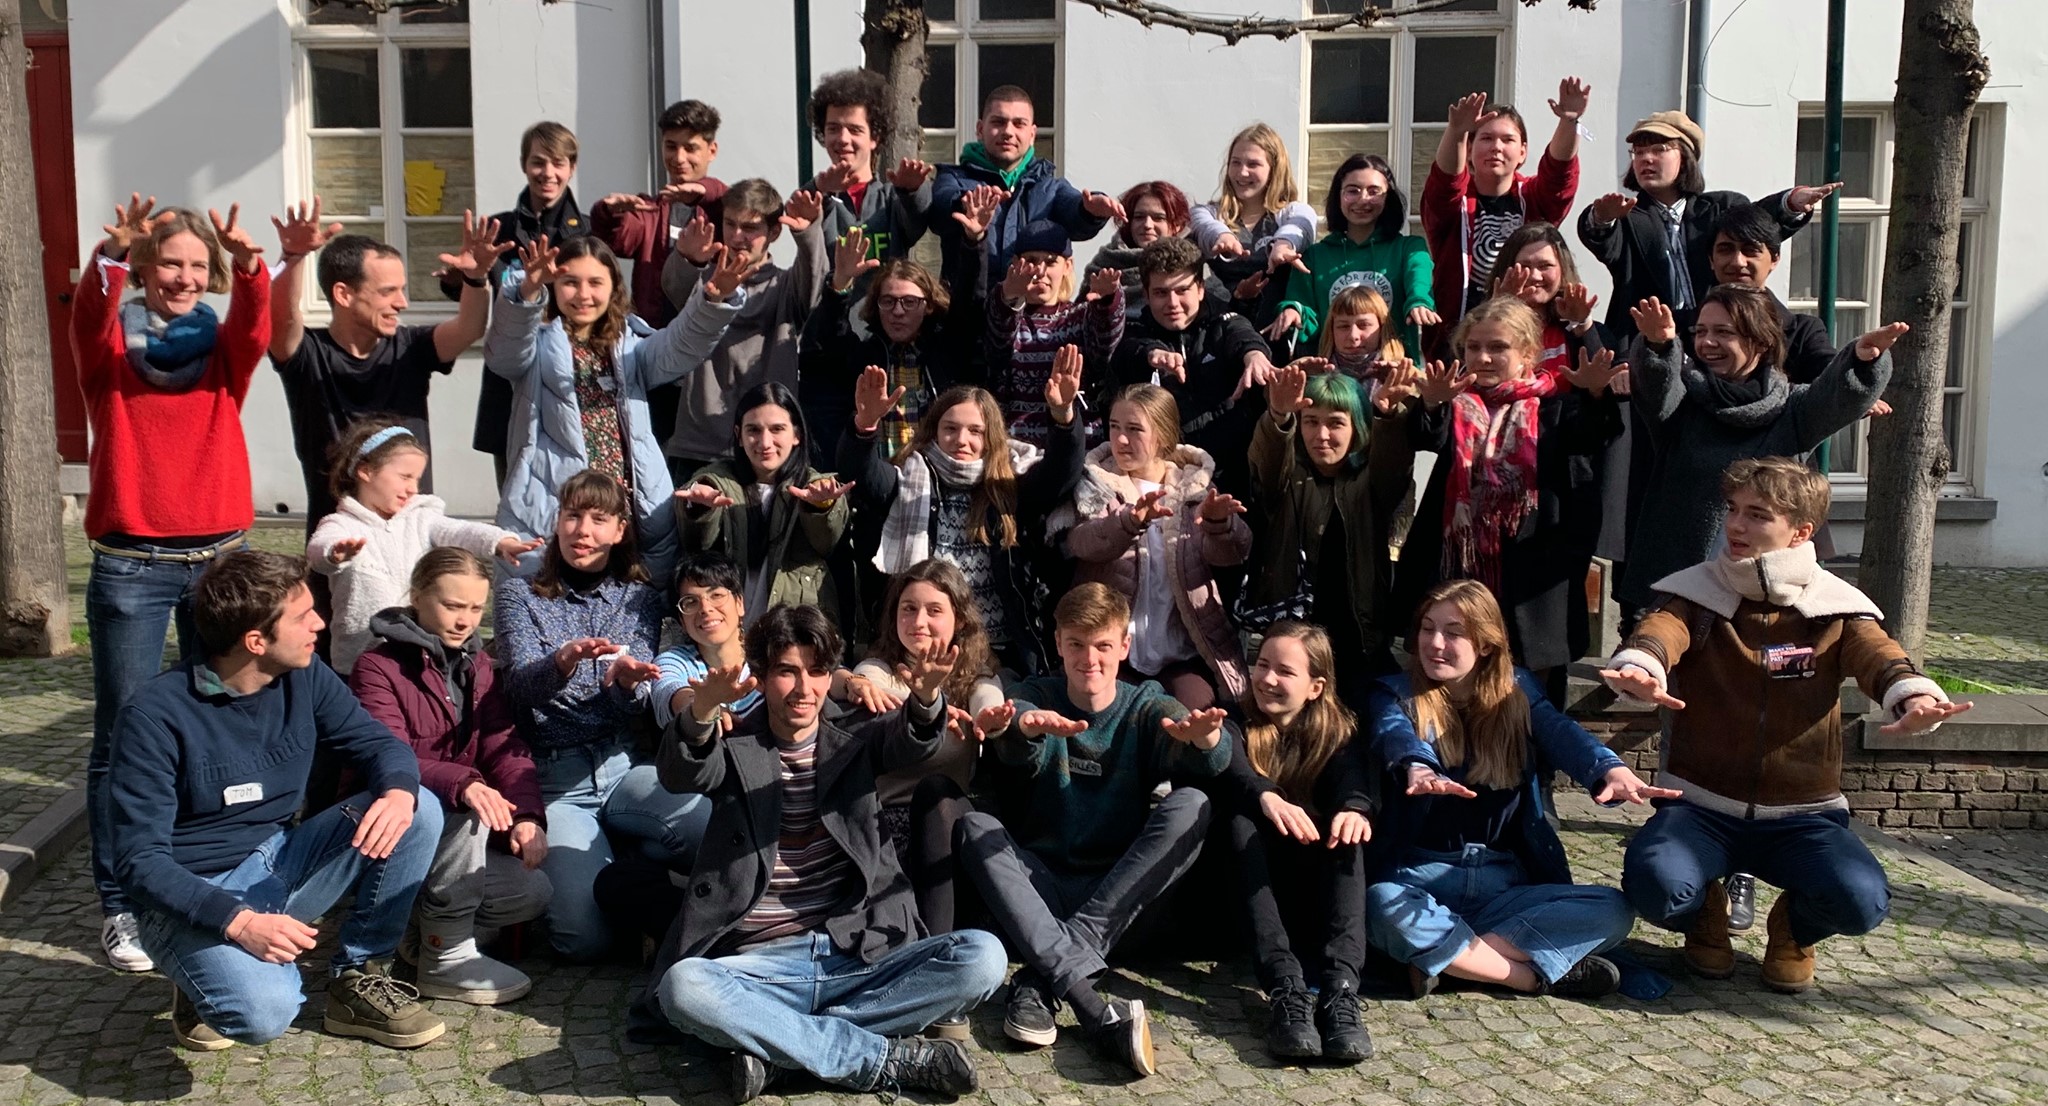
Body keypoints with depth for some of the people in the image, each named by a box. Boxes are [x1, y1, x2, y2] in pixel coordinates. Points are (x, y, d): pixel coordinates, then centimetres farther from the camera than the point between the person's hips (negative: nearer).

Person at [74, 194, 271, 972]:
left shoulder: (223, 349, 9)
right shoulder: (110, 346, 5)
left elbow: (256, 324, -13)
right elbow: (88, 318, -18)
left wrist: (249, 263, -33)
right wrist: (112, 255, -38)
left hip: (221, 559, 2)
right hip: (130, 566, -2)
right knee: (124, 736, 0)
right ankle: (120, 903, 7)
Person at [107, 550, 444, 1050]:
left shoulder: (302, 676, -4)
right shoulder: (156, 715, -19)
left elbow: (379, 743, 1)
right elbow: (140, 860, -20)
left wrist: (399, 791, -25)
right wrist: (238, 922, -34)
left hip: (281, 867, 6)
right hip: (197, 896, -6)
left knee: (419, 811, -16)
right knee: (264, 1011, -35)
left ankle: (358, 979, -2)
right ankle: (210, 975, 2)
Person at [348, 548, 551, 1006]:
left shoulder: (477, 665, 10)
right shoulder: (378, 667, -11)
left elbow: (504, 746, -2)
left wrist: (527, 815, -21)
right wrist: (463, 784, -45)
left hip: (451, 831, 6)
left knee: (534, 891, -15)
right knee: (468, 814, -34)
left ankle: (420, 928, 7)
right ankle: (447, 959, -21)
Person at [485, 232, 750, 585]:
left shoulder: (631, 346, 17)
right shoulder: (538, 345, 9)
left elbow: (683, 346, -2)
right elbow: (502, 353, -13)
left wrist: (714, 300, -23)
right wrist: (528, 293, -34)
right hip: (551, 514, -3)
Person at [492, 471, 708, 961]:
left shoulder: (640, 599, 13)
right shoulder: (521, 596, 8)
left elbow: (636, 706, 3)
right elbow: (521, 687, -8)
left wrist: (627, 683, -24)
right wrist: (562, 662, -33)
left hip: (621, 766, 2)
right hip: (552, 776, -2)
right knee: (585, 936, -22)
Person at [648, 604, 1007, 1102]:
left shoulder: (853, 745, 15)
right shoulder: (734, 749, 10)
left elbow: (908, 741, -7)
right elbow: (681, 775, -13)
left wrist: (926, 697, -33)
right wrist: (704, 708, -36)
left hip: (861, 957, 2)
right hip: (761, 965, -2)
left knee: (981, 956, -22)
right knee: (681, 986, -33)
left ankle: (777, 1043, -21)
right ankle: (890, 1059, -24)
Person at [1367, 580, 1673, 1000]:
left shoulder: (1517, 692, 10)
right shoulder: (1397, 695, 4)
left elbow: (1562, 735, -10)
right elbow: (1395, 734, -20)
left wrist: (1612, 771, -34)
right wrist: (1418, 769, -46)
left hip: (1504, 886, 3)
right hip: (1419, 879, -3)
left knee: (1613, 910, -20)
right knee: (1380, 905, -37)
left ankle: (1444, 957, -24)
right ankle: (1537, 975, -22)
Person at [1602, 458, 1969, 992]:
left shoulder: (1834, 610, 1)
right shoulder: (1696, 594, -1)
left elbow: (1878, 655, -19)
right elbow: (1660, 631, -23)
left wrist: (1915, 696, -45)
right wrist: (1637, 667, -50)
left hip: (1803, 815, 1)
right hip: (1702, 807, 0)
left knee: (1862, 902, -27)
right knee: (1656, 886, -30)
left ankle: (1794, 930, 12)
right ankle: (1707, 915, 11)